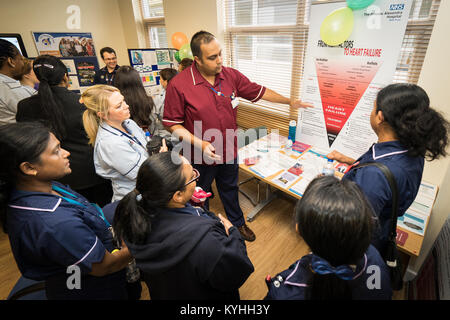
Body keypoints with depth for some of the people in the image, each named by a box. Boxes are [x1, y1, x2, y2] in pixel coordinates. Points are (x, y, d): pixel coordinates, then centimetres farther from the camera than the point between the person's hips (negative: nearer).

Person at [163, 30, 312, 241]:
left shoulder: (231, 76, -5)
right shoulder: (178, 85, -19)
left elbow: (259, 92, 6)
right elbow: (172, 124, -15)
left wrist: (290, 102, 8)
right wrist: (199, 143, -26)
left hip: (229, 151, 4)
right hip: (201, 156, -3)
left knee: (230, 189, 26)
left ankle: (237, 223, 50)